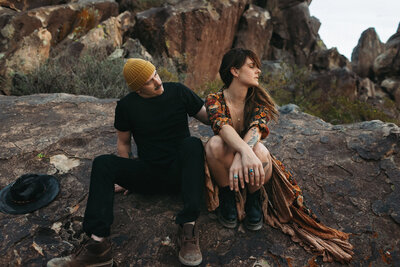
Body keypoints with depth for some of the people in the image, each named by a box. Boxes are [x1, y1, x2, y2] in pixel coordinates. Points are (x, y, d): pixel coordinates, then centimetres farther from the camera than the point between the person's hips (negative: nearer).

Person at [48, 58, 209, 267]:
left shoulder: (178, 92, -1)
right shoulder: (127, 105, 1)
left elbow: (209, 118, 3)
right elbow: (123, 143, 10)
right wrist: (125, 176, 4)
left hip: (180, 171, -1)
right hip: (148, 173, 2)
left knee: (192, 144, -32)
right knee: (103, 163, -20)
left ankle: (188, 227, -38)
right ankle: (98, 245, -27)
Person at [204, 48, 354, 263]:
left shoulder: (258, 100, -6)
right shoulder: (215, 100, -12)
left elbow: (256, 129, -26)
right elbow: (223, 127, -33)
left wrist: (240, 158, -46)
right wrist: (245, 152, -54)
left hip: (250, 158, 1)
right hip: (225, 162, -1)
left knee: (259, 150, -34)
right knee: (215, 144, -34)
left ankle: (254, 199, -5)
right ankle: (228, 196, -10)